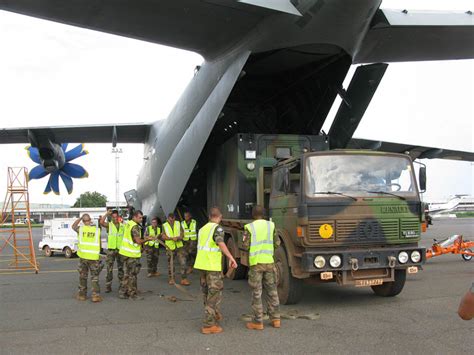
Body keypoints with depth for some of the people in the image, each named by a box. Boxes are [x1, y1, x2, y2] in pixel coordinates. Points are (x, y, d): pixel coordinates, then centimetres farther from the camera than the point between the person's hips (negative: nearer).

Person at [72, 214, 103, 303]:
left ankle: (82, 295, 24)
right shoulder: (97, 230, -3)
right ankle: (96, 295, -2)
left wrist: (80, 218, 18)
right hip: (94, 257, -1)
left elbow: (73, 226, 21)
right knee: (94, 277, 6)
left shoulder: (80, 229, -2)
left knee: (83, 276, 16)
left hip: (83, 256, 1)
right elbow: (100, 244, 1)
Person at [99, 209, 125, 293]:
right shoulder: (109, 225, -1)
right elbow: (101, 222, -21)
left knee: (121, 268, 11)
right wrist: (107, 214, -13)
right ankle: (108, 286, 2)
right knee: (109, 269, -2)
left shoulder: (122, 226, 7)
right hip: (111, 249, -2)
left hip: (120, 249, 3)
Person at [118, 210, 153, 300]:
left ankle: (122, 292, 20)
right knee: (132, 275, 0)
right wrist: (147, 239, -7)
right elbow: (138, 241, -21)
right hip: (132, 255, -9)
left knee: (128, 274, 17)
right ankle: (133, 294, 8)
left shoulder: (128, 224, 12)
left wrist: (143, 239, 15)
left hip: (125, 252, 9)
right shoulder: (135, 226, -17)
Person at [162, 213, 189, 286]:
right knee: (170, 264, 8)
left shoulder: (178, 224, 6)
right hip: (170, 247, 0)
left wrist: (179, 237, -19)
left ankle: (184, 279, -3)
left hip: (179, 246, 1)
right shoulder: (164, 225, 2)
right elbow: (163, 236, -6)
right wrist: (172, 238, -20)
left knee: (183, 262, -7)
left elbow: (181, 233, 3)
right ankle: (171, 279, 21)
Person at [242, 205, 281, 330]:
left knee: (256, 293, 3)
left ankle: (258, 322, 6)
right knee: (272, 291, 13)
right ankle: (275, 319, 15)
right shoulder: (271, 225, 3)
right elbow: (276, 243, 5)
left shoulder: (249, 227, -6)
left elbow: (245, 246, -8)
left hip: (255, 263, -3)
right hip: (269, 262, 3)